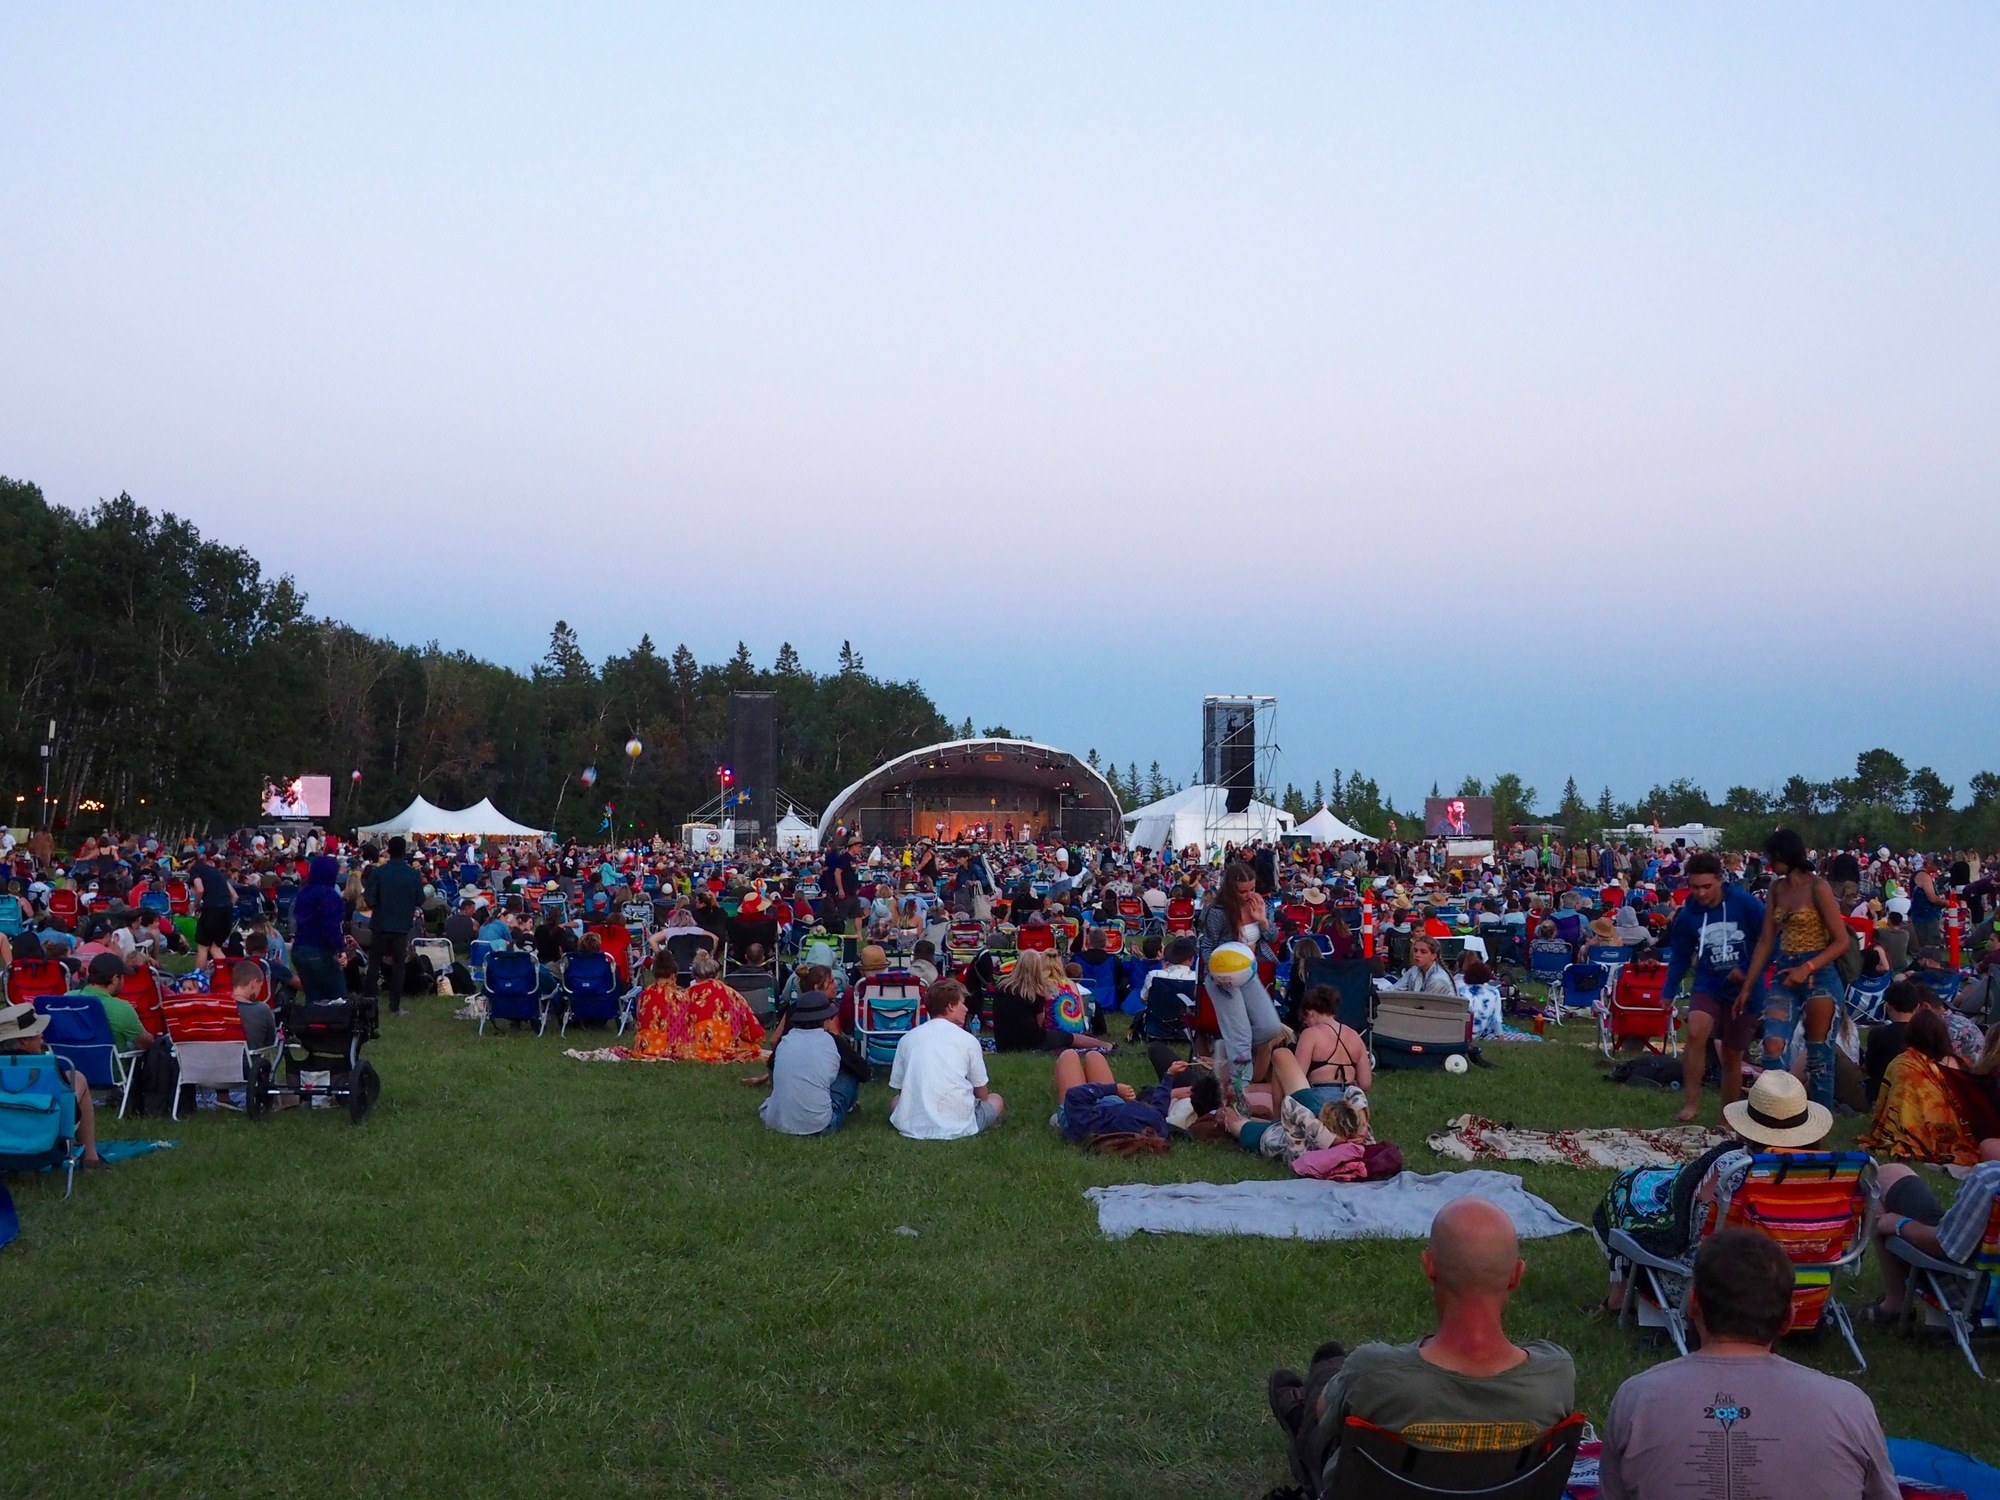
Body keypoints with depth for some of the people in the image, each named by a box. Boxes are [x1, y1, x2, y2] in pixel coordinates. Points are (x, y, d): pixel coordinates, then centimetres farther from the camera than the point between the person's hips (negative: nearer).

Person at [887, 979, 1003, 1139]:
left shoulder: (907, 1039, 9)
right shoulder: (968, 1040, 1)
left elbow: (895, 1089, 15)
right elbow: (982, 1094, 10)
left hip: (912, 1126, 2)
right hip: (957, 1125, -2)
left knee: (895, 1100, 36)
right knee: (996, 1100, 26)